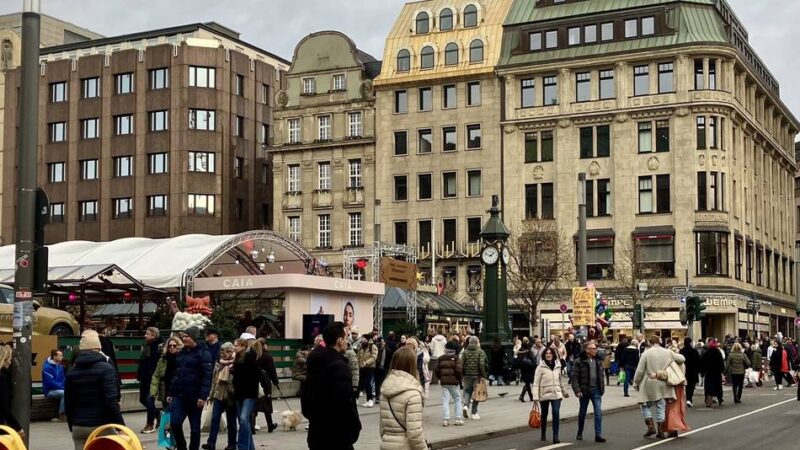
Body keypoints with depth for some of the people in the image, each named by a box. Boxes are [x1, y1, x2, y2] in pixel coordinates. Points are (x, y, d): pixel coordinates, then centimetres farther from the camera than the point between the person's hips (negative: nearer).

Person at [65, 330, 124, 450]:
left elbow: (68, 404, 14)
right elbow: (111, 401, -15)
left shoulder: (72, 371, 10)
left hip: (79, 427, 5)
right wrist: (120, 426, -12)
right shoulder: (105, 369, -8)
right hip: (102, 426, -5)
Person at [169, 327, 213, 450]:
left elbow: (207, 376, -14)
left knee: (194, 427, 4)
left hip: (194, 396, -6)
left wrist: (203, 396, -22)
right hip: (179, 395, 6)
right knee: (174, 423, -5)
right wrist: (171, 393, 15)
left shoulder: (203, 353, -8)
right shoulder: (182, 353, 13)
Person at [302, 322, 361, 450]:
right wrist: (355, 427, -12)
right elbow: (346, 402, -23)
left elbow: (306, 395, 18)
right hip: (336, 436, -9)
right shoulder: (339, 366, -18)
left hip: (317, 433, 9)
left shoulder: (315, 362, 10)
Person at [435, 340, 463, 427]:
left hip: (444, 382, 3)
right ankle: (458, 419, 3)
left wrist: (439, 378, 21)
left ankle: (445, 419, -1)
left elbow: (437, 370, 6)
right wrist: (461, 377, 4)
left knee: (445, 400, 4)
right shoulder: (456, 358, -5)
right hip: (454, 381, -3)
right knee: (457, 400, 9)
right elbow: (459, 370, -13)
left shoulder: (440, 358, 6)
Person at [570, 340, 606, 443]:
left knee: (598, 412, -7)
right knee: (582, 412, 11)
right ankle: (580, 433, 28)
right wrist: (577, 390, -17)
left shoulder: (597, 361, 8)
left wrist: (602, 388, 9)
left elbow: (601, 375, 16)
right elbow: (574, 377, -12)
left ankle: (598, 435, -7)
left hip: (596, 390, 4)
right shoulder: (579, 361, -10)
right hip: (584, 391, -4)